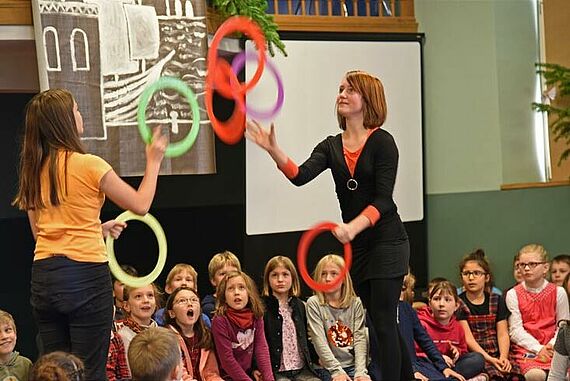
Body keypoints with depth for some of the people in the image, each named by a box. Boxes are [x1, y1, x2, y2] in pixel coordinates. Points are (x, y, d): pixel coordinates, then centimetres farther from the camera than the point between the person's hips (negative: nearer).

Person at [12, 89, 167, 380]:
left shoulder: (33, 170, 7)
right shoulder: (89, 165, -11)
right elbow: (141, 205, -2)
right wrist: (154, 161, 12)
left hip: (44, 277, 6)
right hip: (85, 276, -6)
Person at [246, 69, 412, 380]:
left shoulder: (382, 142, -9)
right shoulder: (331, 147, 7)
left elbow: (383, 200, -16)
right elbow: (300, 176, -10)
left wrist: (353, 227, -31)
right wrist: (274, 150, -26)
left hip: (387, 241, -6)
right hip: (356, 245, 6)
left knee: (383, 322, -9)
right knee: (383, 323, 14)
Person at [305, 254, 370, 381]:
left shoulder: (355, 303, 7)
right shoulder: (314, 304, -1)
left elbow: (360, 338, 0)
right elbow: (320, 342, -8)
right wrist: (337, 370, -17)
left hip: (353, 365, 2)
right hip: (327, 368, -2)